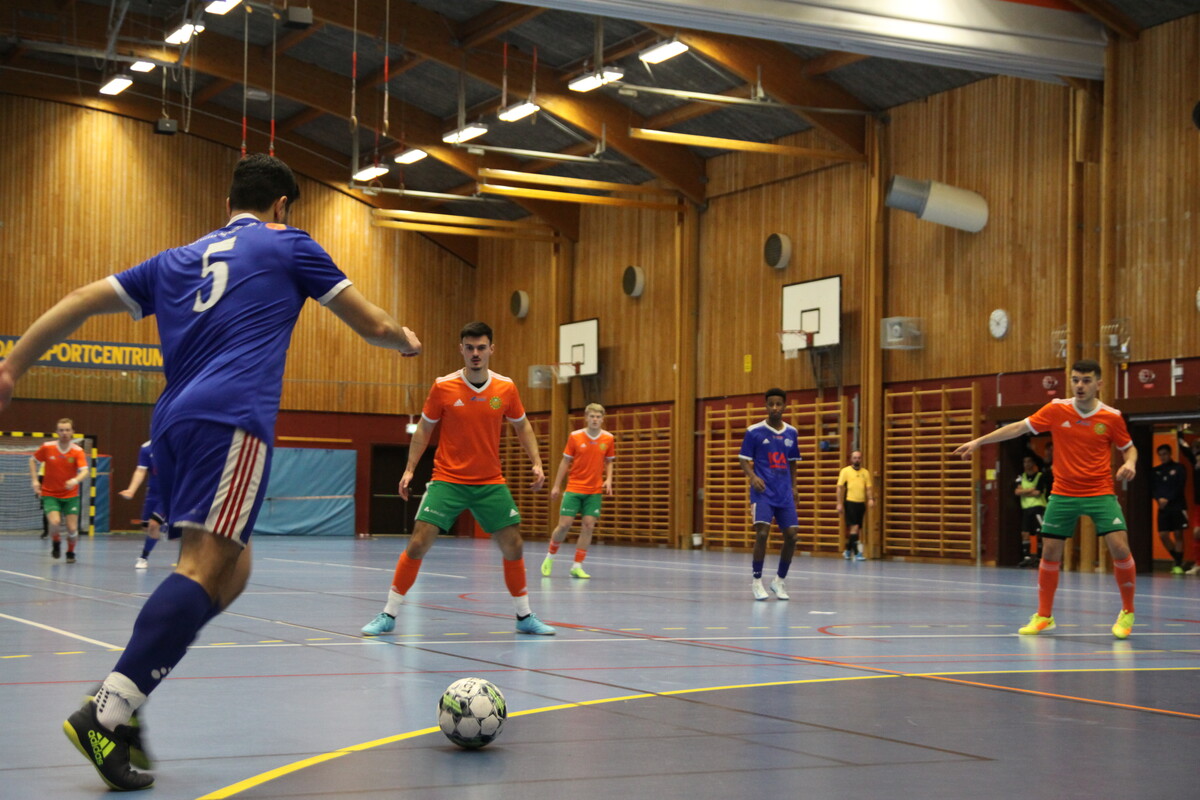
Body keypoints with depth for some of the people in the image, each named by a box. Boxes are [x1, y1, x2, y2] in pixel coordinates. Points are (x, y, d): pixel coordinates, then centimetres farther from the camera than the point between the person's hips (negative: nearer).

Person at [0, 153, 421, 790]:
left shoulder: (178, 260, 26)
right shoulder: (287, 245, 14)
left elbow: (80, 302, 19)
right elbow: (373, 325, 19)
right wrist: (406, 340, 40)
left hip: (173, 423, 7)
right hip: (232, 419, -7)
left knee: (230, 568, 13)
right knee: (206, 566, -16)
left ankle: (119, 701, -1)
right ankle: (108, 714, -29)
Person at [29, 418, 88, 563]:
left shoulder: (78, 451, -11)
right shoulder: (47, 448, -8)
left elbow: (84, 471, -24)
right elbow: (33, 460, 10)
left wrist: (75, 480, -45)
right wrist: (34, 480, 0)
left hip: (70, 495, 0)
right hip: (50, 494, 0)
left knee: (72, 528, -6)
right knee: (55, 522, -23)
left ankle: (70, 552, 24)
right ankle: (56, 542, 12)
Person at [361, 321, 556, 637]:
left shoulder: (505, 388, -3)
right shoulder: (443, 386, -7)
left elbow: (522, 426, 12)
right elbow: (424, 428, 5)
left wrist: (536, 463, 1)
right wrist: (410, 469, -2)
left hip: (491, 483, 2)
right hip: (447, 479, -2)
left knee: (514, 546, 1)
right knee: (418, 543, -12)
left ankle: (525, 617, 19)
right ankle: (388, 616, -1)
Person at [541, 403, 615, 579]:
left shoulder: (608, 439, 1)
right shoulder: (575, 437, -4)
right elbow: (565, 462, 3)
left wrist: (608, 480, -4)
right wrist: (556, 486, 3)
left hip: (594, 491, 2)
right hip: (574, 488, -2)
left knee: (588, 526, -5)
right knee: (564, 524, -6)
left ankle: (577, 566, 3)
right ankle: (550, 557, 19)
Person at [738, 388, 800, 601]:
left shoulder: (791, 433, 9)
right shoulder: (754, 431, -3)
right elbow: (744, 460, -2)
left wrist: (793, 487, 11)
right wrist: (752, 477, -20)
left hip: (784, 493, 4)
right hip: (762, 492, -4)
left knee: (792, 535, 0)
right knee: (762, 532, -17)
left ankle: (779, 580, 18)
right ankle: (756, 581, -2)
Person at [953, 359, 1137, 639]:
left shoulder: (1112, 417, -6)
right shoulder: (1056, 410, -4)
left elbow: (1129, 448, 8)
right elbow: (1019, 428, 3)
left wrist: (1130, 463, -15)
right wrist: (978, 441, 1)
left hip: (1100, 492, -2)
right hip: (1063, 493, 2)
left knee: (1119, 547, -15)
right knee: (1050, 551, 3)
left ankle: (1127, 613, 5)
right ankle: (1044, 616, 21)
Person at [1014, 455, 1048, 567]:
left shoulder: (1040, 476, -3)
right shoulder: (1021, 477, 12)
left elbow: (1037, 493, -12)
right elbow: (1017, 491, -1)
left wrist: (1023, 492, -3)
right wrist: (1030, 490, -11)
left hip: (1038, 507, -6)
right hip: (1025, 508, 6)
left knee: (1041, 532, -15)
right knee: (1025, 533, 5)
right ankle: (1027, 557, 12)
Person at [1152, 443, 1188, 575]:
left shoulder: (1178, 468, 1)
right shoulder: (1156, 471, 12)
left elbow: (1180, 487, -7)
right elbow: (1154, 488, 7)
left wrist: (1167, 499, -13)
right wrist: (1159, 499, -12)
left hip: (1177, 506, -4)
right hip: (1163, 508, 4)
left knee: (1178, 535, -6)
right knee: (1163, 535, -2)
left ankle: (1178, 565, -2)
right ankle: (1178, 560, 17)